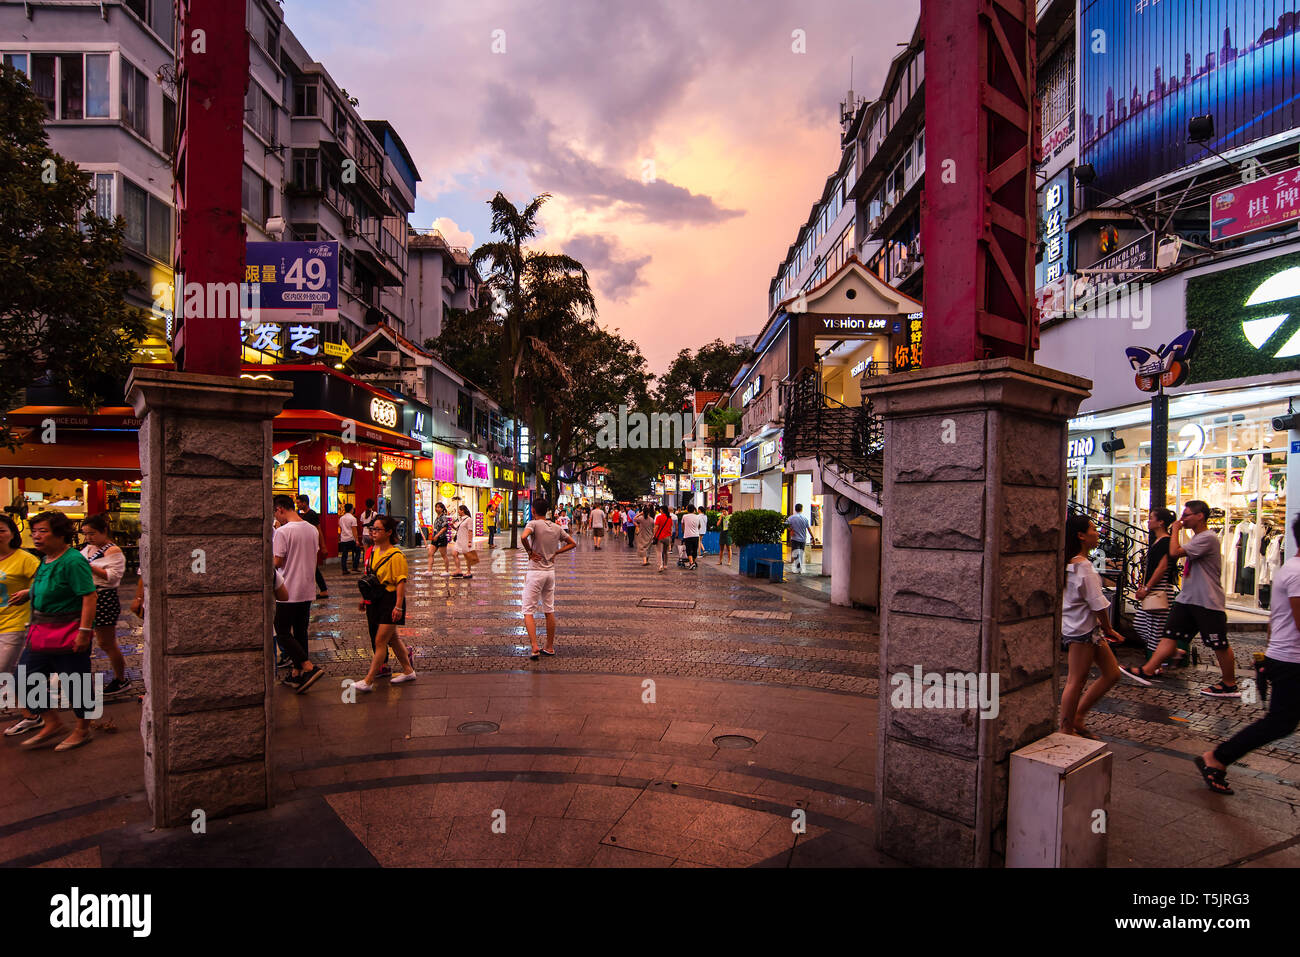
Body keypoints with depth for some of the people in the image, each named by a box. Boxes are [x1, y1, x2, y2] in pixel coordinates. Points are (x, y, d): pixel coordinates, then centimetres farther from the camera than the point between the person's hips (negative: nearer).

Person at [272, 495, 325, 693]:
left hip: (288, 591, -7)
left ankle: (309, 668, -8)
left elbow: (277, 562, -15)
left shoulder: (282, 532, -15)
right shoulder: (313, 529, 7)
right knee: (300, 632, 14)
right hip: (307, 590, 7)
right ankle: (296, 674, 19)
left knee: (283, 633, 3)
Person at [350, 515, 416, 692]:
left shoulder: (396, 555, -16)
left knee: (380, 641, -4)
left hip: (390, 600, -9)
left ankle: (368, 681, 3)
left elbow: (401, 582, -18)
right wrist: (365, 598, 19)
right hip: (375, 600, 9)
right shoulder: (373, 551, 8)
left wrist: (398, 606, -22)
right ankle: (408, 671, 29)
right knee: (392, 638, 17)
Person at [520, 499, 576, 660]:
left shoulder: (534, 524, -10)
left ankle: (535, 647, -10)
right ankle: (550, 647, 22)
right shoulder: (557, 528, 7)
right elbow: (572, 544, 15)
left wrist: (530, 551, -14)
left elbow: (523, 537, -30)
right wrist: (556, 552, 9)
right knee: (549, 611, 15)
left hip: (535, 572, -5)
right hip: (551, 572, 6)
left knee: (528, 611, 1)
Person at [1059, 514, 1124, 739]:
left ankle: (1077, 718, 21)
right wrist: (1108, 629, -5)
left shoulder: (1071, 562, 11)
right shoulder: (1084, 565, -18)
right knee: (1076, 681, 0)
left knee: (1112, 673, 14)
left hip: (1082, 627, 10)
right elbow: (1097, 603, -17)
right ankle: (1066, 730, 12)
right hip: (1082, 629, -10)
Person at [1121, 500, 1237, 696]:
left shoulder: (1208, 538, -16)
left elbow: (1175, 552, -24)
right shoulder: (1195, 538, 16)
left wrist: (1175, 529, -13)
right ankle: (1148, 671, -1)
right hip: (1187, 598, 9)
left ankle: (1229, 684, 20)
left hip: (1208, 603, -9)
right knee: (1171, 634, 2)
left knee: (1219, 645, 5)